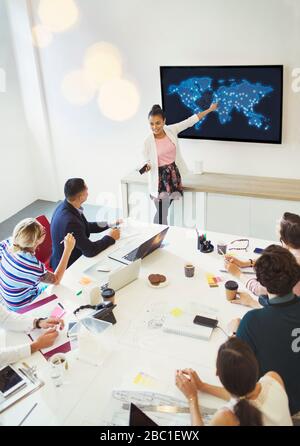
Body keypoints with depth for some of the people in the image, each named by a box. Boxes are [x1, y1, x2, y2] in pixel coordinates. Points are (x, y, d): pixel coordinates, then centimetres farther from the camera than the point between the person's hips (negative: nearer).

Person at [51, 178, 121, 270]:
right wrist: (110, 238, -13)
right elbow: (90, 250, -26)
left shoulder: (67, 206, -6)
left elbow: (86, 226, 12)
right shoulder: (69, 221, -33)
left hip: (74, 256, 8)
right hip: (67, 266, -8)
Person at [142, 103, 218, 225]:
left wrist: (210, 109, 3)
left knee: (164, 211, 14)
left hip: (173, 174, 4)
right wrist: (147, 166, -27)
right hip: (160, 177, -3)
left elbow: (190, 121, 0)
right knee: (161, 213, -4)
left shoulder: (171, 130, -6)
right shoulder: (148, 141, -14)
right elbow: (146, 160, -3)